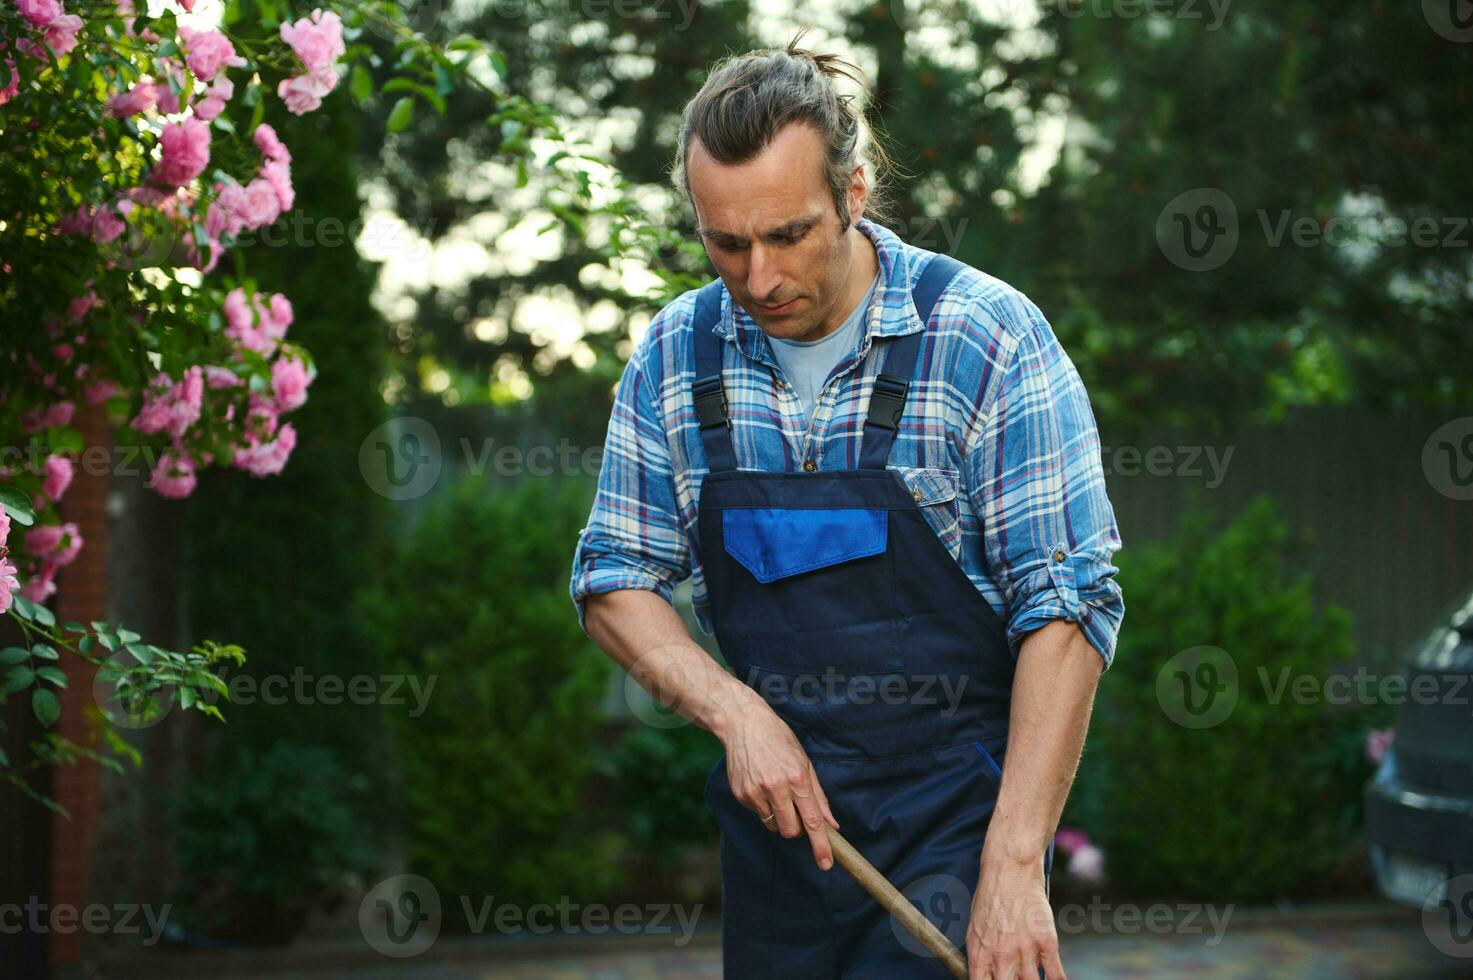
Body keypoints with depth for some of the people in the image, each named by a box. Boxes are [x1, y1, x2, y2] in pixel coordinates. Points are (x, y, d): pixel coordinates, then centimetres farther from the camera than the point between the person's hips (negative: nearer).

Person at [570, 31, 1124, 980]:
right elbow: (616, 582, 7)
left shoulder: (991, 339, -12)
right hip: (776, 808, 5)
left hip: (956, 816, -4)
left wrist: (1013, 866, -20)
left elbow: (1068, 608, -14)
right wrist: (737, 712, -11)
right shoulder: (675, 353, 1)